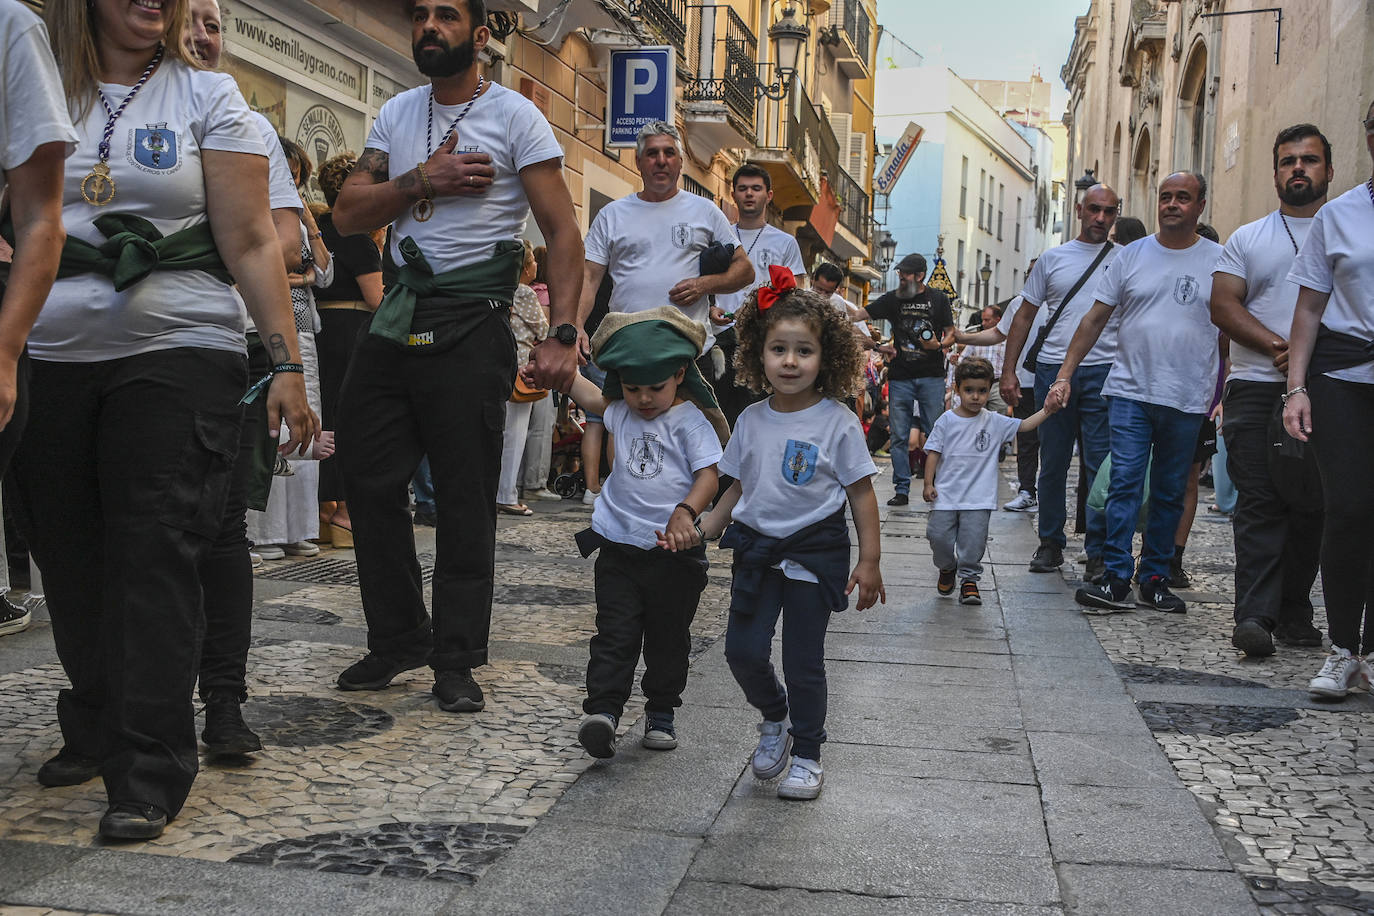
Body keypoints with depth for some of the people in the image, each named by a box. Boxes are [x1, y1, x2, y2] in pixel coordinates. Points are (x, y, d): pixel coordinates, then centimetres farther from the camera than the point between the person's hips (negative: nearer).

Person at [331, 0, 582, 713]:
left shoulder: (514, 116, -2)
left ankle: (456, 660, 12)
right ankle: (398, 637, 24)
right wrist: (421, 181, -9)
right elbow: (348, 215, 8)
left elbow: (563, 233, -8)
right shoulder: (397, 114, 14)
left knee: (466, 498, -1)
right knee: (369, 480, 8)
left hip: (471, 323, -6)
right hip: (397, 318, 6)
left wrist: (562, 335, -18)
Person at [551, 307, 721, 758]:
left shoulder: (690, 422, -8)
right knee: (615, 635, -3)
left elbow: (709, 475, -17)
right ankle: (603, 710, -9)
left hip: (673, 552, -3)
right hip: (619, 547, 3)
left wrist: (685, 512, -32)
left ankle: (661, 712, 24)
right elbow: (587, 394, 24)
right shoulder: (621, 413, 9)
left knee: (668, 637, 10)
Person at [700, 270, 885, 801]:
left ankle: (806, 755, 23)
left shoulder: (837, 422, -9)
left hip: (815, 550, -3)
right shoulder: (752, 420, 3)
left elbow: (861, 493, -5)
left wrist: (869, 561, -7)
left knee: (803, 661, 3)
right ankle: (774, 719, 27)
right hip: (758, 545, 4)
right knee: (743, 651, -3)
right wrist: (701, 532, 4)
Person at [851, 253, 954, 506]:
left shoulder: (938, 299, 4)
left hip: (932, 377, -1)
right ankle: (902, 490, 6)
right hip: (900, 377, 1)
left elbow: (951, 332, 8)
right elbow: (860, 314, 1)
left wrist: (939, 345, -13)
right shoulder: (892, 299, 6)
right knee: (899, 436, 0)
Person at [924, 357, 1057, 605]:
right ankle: (947, 568, 29)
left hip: (978, 498, 0)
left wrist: (1046, 410, -11)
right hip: (945, 494, 0)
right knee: (938, 536, 0)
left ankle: (969, 578, 14)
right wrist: (928, 483, -4)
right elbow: (933, 452, 1)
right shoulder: (947, 420, 0)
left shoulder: (995, 422, 4)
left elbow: (1023, 426, 3)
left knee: (973, 540, -4)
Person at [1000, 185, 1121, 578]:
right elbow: (1024, 316, 13)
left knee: (1102, 465, -3)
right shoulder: (1052, 259, 12)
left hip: (1104, 372, -1)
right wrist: (1008, 370, 6)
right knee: (1053, 463, 7)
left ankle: (1099, 551, 5)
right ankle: (1050, 543, 19)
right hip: (1053, 369, 2)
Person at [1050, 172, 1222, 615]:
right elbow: (1095, 319, 8)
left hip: (1187, 400, 0)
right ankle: (1116, 579, -7)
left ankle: (1155, 578, 17)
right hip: (1131, 392, 0)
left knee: (1170, 493, 8)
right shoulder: (1130, 257, 7)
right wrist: (1064, 375, 3)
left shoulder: (1219, 261, 4)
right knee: (1124, 483, -8)